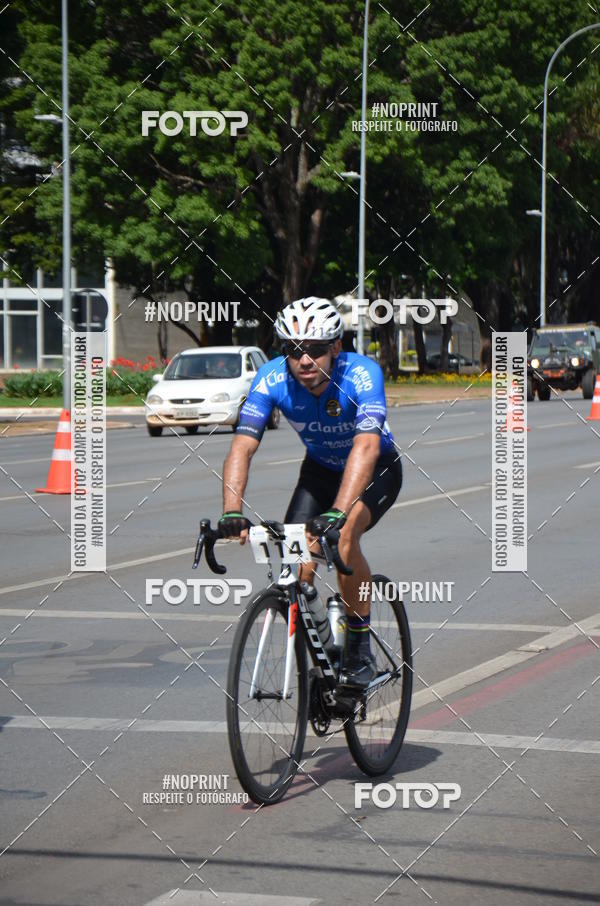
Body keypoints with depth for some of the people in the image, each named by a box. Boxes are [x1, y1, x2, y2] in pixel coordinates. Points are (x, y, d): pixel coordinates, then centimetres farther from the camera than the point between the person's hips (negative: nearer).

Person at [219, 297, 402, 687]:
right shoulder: (273, 378, -25)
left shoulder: (362, 374, -34)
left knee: (342, 537, -30)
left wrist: (337, 513, -60)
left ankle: (361, 650, -13)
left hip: (378, 469, -3)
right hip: (320, 470, 3)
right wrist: (232, 512, -49)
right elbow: (242, 447, -32)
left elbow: (366, 448, -47)